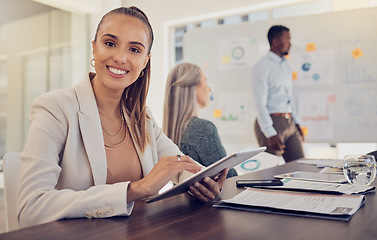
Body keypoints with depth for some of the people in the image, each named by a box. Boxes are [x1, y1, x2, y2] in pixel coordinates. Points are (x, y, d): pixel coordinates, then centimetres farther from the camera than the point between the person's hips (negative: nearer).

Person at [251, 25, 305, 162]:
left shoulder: (286, 66, 17)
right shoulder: (262, 67, -10)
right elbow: (260, 104, -15)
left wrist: (296, 123, 17)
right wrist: (270, 134, -20)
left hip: (289, 123, 8)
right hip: (272, 123, -8)